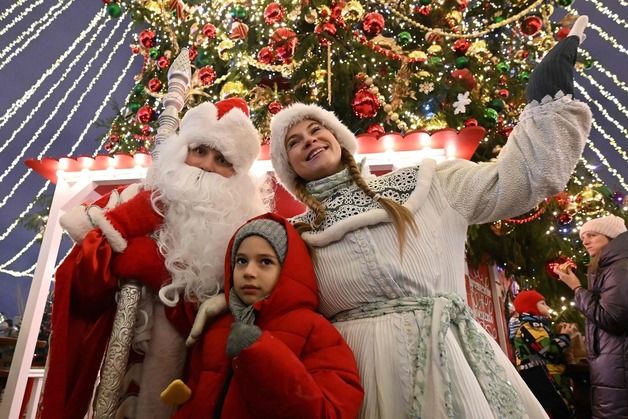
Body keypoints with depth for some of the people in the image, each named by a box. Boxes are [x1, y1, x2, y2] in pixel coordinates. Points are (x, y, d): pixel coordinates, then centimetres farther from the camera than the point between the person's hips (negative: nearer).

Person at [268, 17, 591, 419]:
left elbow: (513, 180, 5)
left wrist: (550, 97, 3)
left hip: (446, 354, 1)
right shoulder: (295, 236, 7)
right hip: (364, 366, 0)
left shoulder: (415, 184, 8)